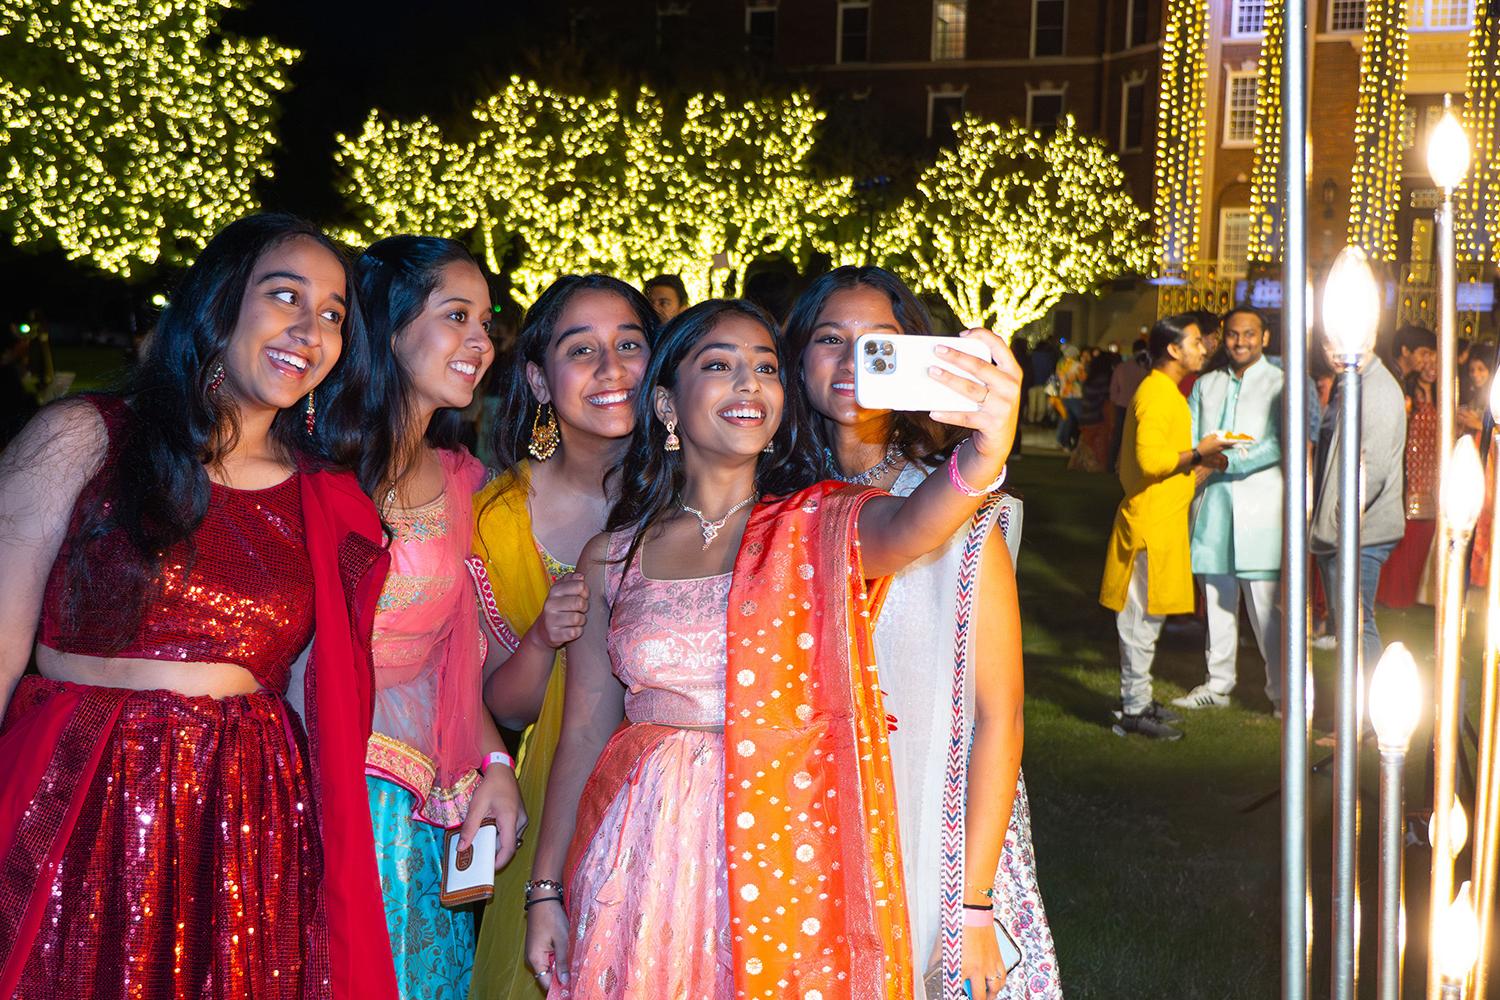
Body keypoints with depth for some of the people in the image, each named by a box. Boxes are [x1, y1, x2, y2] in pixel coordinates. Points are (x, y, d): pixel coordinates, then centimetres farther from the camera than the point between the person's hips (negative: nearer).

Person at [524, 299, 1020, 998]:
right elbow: (584, 732, 8)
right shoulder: (613, 558, 4)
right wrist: (546, 888, 5)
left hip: (791, 857, -1)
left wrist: (982, 457, -48)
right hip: (646, 858, 2)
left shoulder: (822, 525, -2)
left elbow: (908, 526, -26)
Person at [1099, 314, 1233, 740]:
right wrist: (1197, 453, -17)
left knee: (1147, 616, 15)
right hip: (1151, 522, -10)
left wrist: (1198, 457, 10)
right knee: (1142, 616, -5)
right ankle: (1134, 709, 0)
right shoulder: (1156, 394, -17)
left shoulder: (1166, 391, 16)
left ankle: (1139, 699, 22)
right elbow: (1150, 460, -27)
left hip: (1162, 519, 10)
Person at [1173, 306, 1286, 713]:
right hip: (1213, 504, 5)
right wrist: (1195, 465, -9)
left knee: (1265, 602, -6)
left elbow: (1280, 444, -11)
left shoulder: (1280, 384, 1)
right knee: (1216, 597, 9)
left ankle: (1281, 690, 2)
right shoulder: (1206, 385, 17)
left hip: (1259, 507, -5)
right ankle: (1218, 683, 19)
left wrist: (1223, 463, -16)